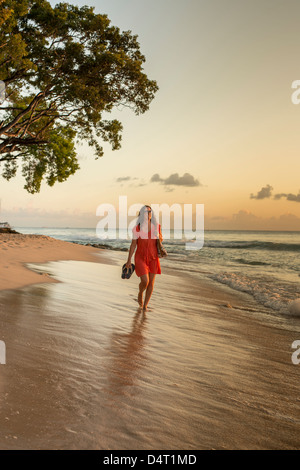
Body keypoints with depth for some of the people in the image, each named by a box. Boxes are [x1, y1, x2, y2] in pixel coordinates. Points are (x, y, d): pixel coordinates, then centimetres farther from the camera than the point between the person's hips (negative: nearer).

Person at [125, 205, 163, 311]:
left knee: (151, 282, 3)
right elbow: (133, 244, -6)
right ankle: (140, 294, 23)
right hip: (140, 258, -3)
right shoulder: (137, 228, -10)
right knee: (145, 281, -14)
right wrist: (129, 260, -7)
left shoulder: (156, 226, -2)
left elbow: (160, 238, 15)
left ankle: (145, 305, 21)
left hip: (153, 258, 3)